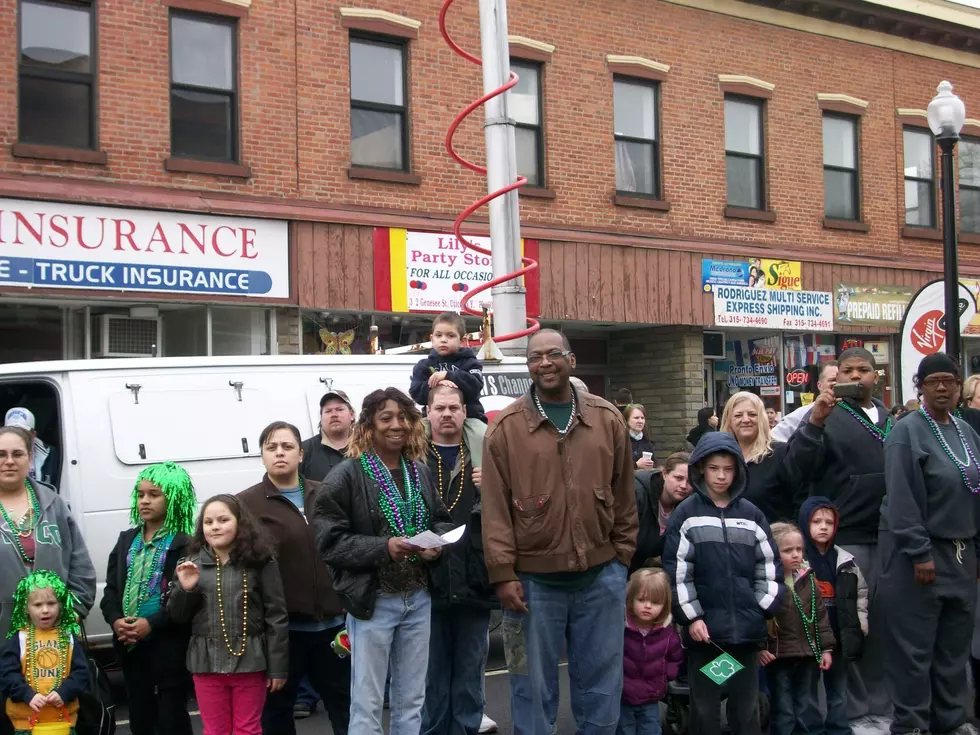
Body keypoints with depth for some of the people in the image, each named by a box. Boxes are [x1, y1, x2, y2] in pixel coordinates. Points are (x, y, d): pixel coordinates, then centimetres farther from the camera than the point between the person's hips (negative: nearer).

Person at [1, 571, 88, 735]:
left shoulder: (68, 637, 3)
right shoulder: (19, 638, -2)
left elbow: (81, 672, 0)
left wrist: (64, 692, -16)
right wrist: (28, 695, -21)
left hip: (63, 720, 2)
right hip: (26, 720, -2)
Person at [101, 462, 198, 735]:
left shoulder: (184, 544, -8)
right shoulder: (127, 540, 12)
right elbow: (111, 588, 10)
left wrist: (152, 625, -22)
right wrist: (115, 620, -8)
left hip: (168, 644, -6)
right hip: (130, 645, 6)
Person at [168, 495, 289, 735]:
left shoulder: (260, 561, -5)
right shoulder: (192, 564, 5)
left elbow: (276, 617, -5)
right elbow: (177, 616, 8)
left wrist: (278, 667, -6)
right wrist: (185, 589, -12)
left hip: (250, 660, -3)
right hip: (207, 661, 3)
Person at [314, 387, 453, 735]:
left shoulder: (420, 471, 7)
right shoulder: (347, 475, -11)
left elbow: (442, 521, 15)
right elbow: (330, 540, -14)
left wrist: (437, 544, -7)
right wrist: (384, 547, -24)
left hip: (418, 598, 6)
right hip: (372, 601, -5)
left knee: (411, 700, 15)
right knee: (368, 703, 2)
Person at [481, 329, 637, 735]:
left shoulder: (608, 418, 4)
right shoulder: (506, 426, -4)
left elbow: (624, 495, 10)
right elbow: (495, 507, -4)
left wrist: (622, 555, 9)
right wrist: (503, 573, -8)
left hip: (601, 574, 2)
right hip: (533, 579, -2)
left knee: (602, 681, 13)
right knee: (533, 685, 9)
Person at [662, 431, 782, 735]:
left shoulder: (751, 514, 8)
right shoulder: (686, 514, -1)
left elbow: (769, 565, 11)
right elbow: (677, 570, -4)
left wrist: (764, 607, 2)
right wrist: (691, 616, -8)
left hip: (747, 627, 3)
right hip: (704, 626, -2)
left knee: (746, 706, 10)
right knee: (704, 707, 6)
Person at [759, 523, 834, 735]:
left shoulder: (808, 579, 5)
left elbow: (820, 615, 9)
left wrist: (826, 648, 6)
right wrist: (759, 648, -18)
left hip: (808, 655, 4)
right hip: (778, 656, -4)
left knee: (807, 708, 14)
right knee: (783, 710, 5)